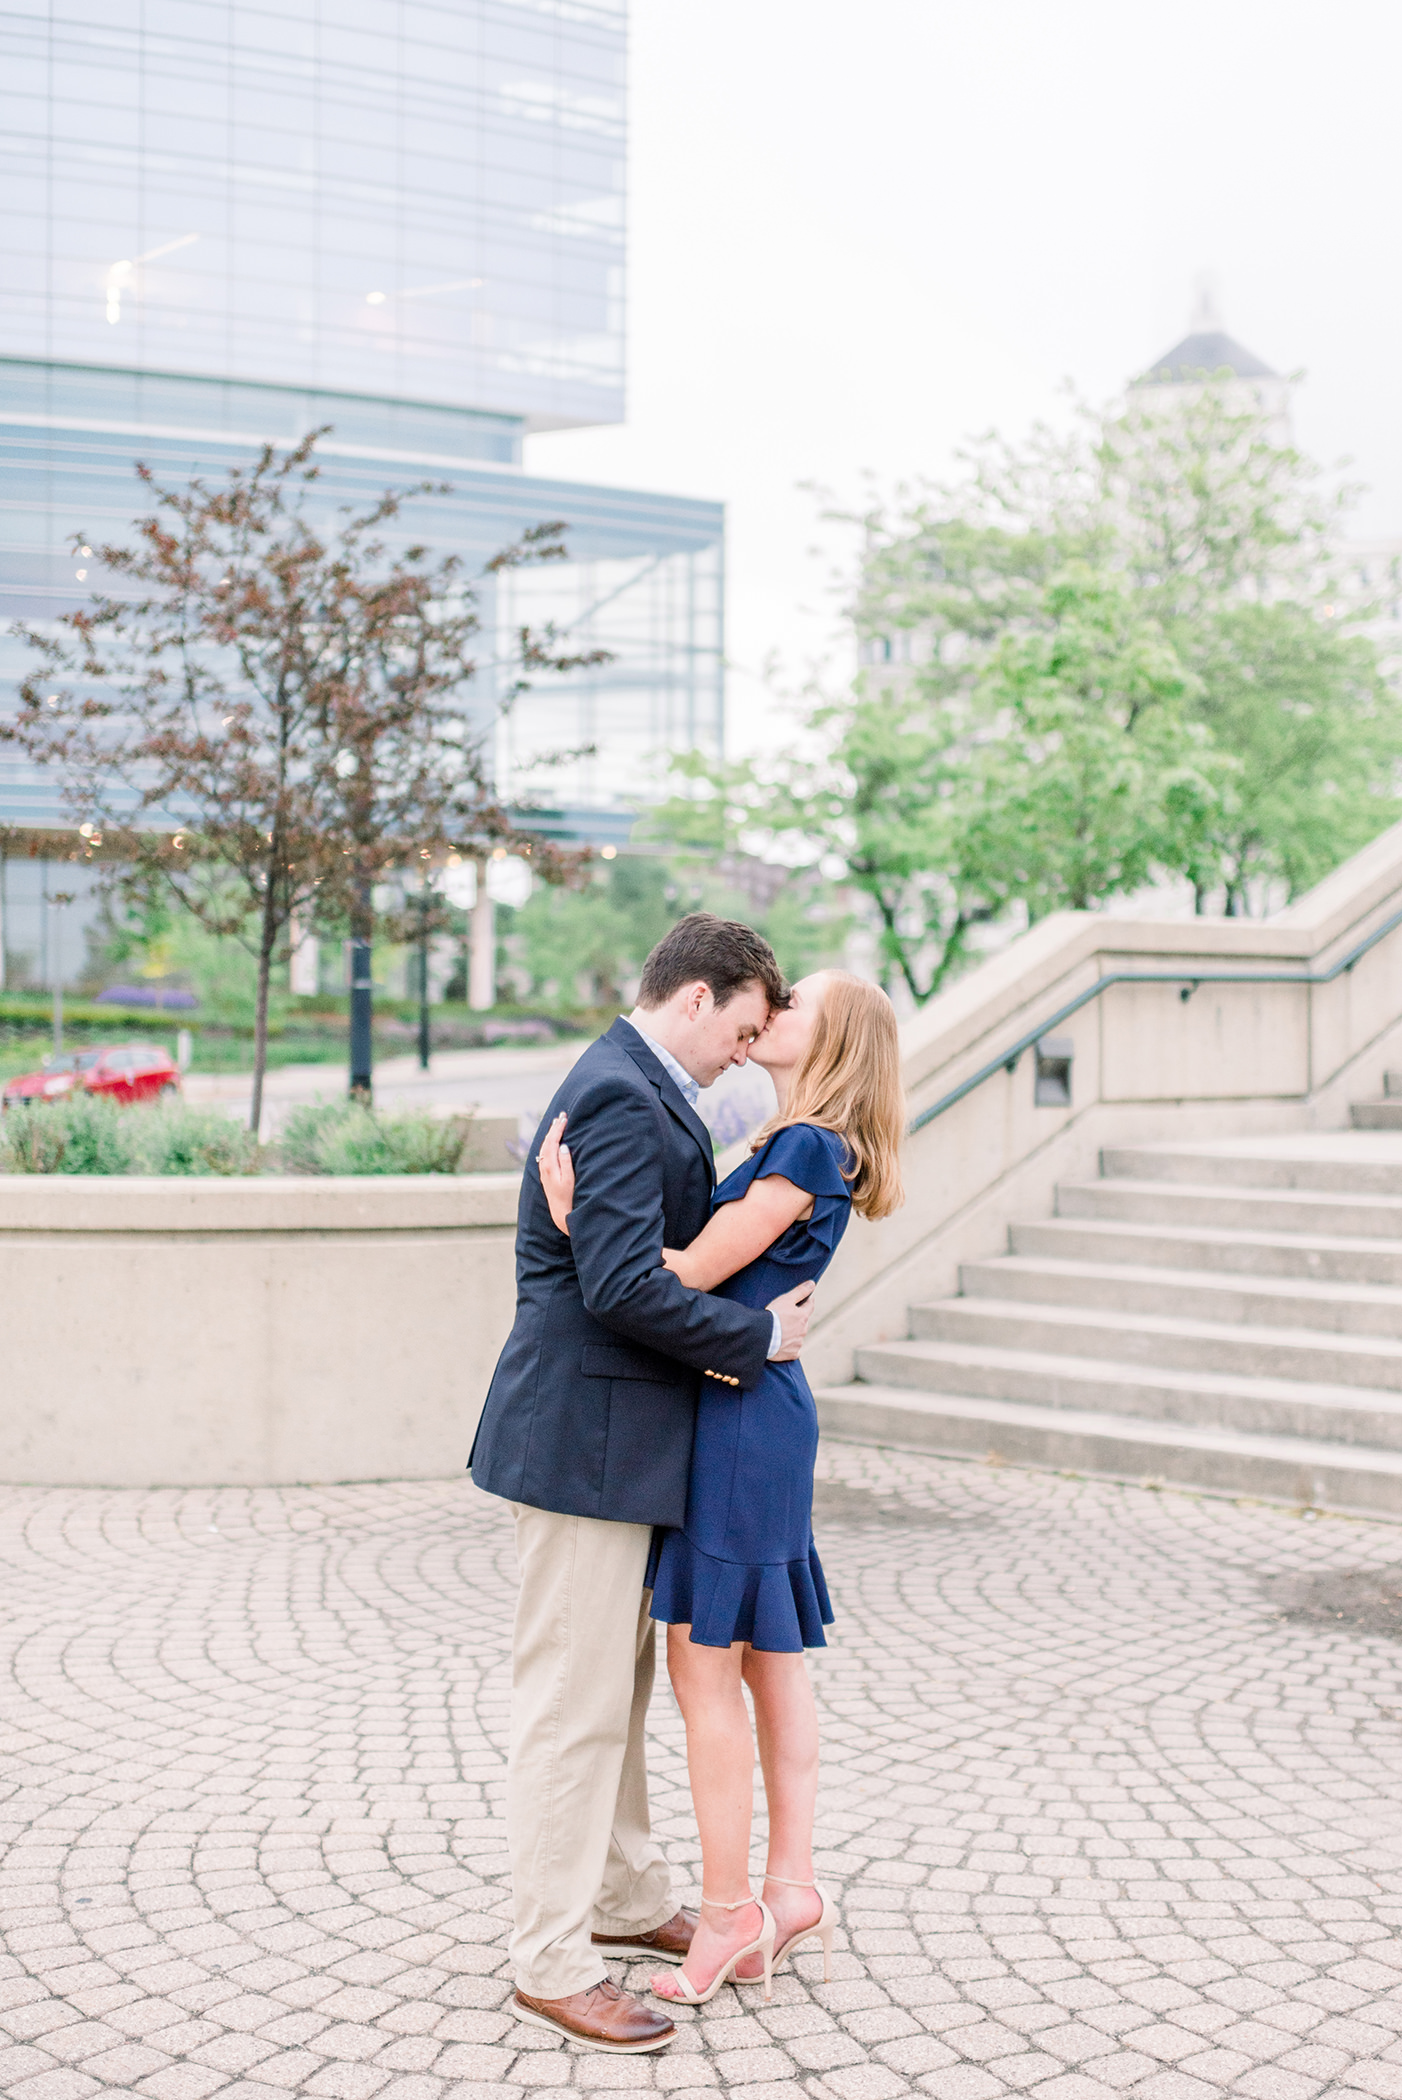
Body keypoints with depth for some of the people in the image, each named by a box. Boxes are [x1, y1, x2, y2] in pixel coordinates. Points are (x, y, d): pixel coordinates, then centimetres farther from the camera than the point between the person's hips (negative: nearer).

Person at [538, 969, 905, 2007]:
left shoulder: (807, 1148, -16)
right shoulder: (795, 1146, 14)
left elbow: (691, 1272, -19)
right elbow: (718, 1266, 10)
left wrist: (573, 1215, -20)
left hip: (739, 1416, -10)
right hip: (761, 1414, 10)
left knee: (704, 1665, -2)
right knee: (771, 1660, 13)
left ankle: (729, 1912, 8)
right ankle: (792, 1884, 21)